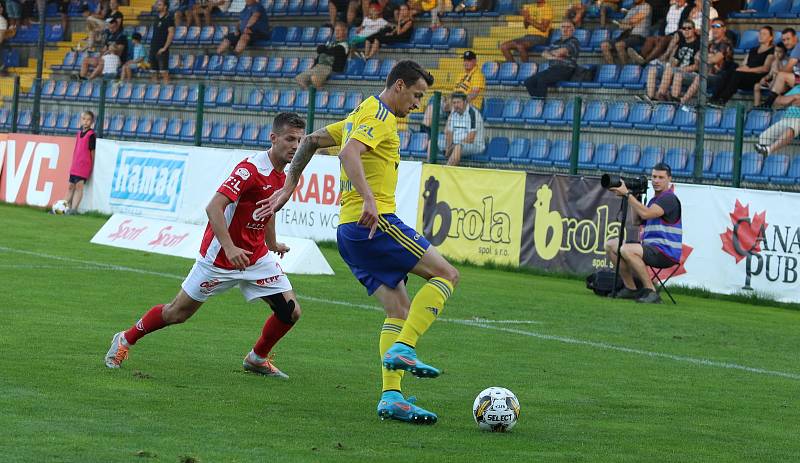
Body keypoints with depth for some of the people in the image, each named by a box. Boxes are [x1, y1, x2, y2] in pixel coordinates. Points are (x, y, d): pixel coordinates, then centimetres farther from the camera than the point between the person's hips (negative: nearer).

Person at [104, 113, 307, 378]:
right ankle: (125, 340, 27)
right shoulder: (250, 168, -23)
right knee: (177, 313, 4)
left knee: (290, 311, -4)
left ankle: (257, 359, 20)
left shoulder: (282, 176, 3)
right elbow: (213, 207, -32)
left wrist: (272, 244, 33)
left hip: (257, 257, 7)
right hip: (219, 257, -7)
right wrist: (229, 248, -40)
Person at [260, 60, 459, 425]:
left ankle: (391, 397, -3)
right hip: (374, 223, -10)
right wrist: (368, 200, -35)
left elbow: (310, 141, 29)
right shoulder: (378, 114, -7)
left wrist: (289, 187, 30)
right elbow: (349, 153, -24)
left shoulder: (360, 115, 24)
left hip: (350, 230, 10)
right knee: (447, 275, -7)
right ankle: (402, 349, -19)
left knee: (399, 309, 7)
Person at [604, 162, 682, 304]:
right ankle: (631, 288, 7)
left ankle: (650, 291, -25)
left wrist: (627, 194, -20)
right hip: (651, 248, 10)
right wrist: (633, 198, 8)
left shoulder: (669, 198, -11)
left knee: (626, 250, -32)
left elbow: (645, 214, -25)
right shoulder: (654, 200, 20)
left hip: (666, 253, -10)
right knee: (611, 245, 11)